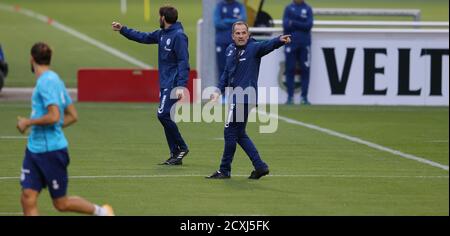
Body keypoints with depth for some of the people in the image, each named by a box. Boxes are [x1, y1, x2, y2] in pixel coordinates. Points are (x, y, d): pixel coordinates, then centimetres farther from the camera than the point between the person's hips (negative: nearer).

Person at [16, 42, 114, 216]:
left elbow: (54, 116, -26)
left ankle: (101, 211, 23)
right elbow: (72, 116, 17)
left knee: (61, 204, 3)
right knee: (27, 199, -2)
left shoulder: (46, 82, -16)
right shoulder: (53, 80, 13)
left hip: (52, 150, -9)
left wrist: (28, 122, -15)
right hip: (35, 148, 9)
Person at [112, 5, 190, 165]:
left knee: (163, 114, -16)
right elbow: (144, 38, 26)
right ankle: (175, 155, 10)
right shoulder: (162, 34, 12)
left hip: (173, 84, -9)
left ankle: (181, 148, -5)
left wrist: (181, 86, -25)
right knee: (164, 116, 7)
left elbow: (183, 62, -19)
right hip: (165, 84, 9)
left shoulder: (178, 36, -14)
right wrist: (122, 30, 27)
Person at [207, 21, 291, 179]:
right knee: (239, 134, 13)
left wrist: (280, 40, -50)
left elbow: (267, 45, -30)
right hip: (236, 97, 8)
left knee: (230, 133, -3)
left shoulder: (254, 48, -10)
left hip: (245, 97, -8)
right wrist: (219, 90, 13)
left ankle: (225, 170, 8)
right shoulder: (230, 50, 11)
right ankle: (260, 166, 18)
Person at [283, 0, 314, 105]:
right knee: (290, 70, -1)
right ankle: (290, 96, 3)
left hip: (304, 44, 0)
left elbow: (309, 25, -5)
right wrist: (301, 25, -11)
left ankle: (304, 97, 3)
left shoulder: (308, 9, 9)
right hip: (291, 44, 0)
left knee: (305, 70, -2)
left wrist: (294, 23, -9)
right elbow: (286, 25, -3)